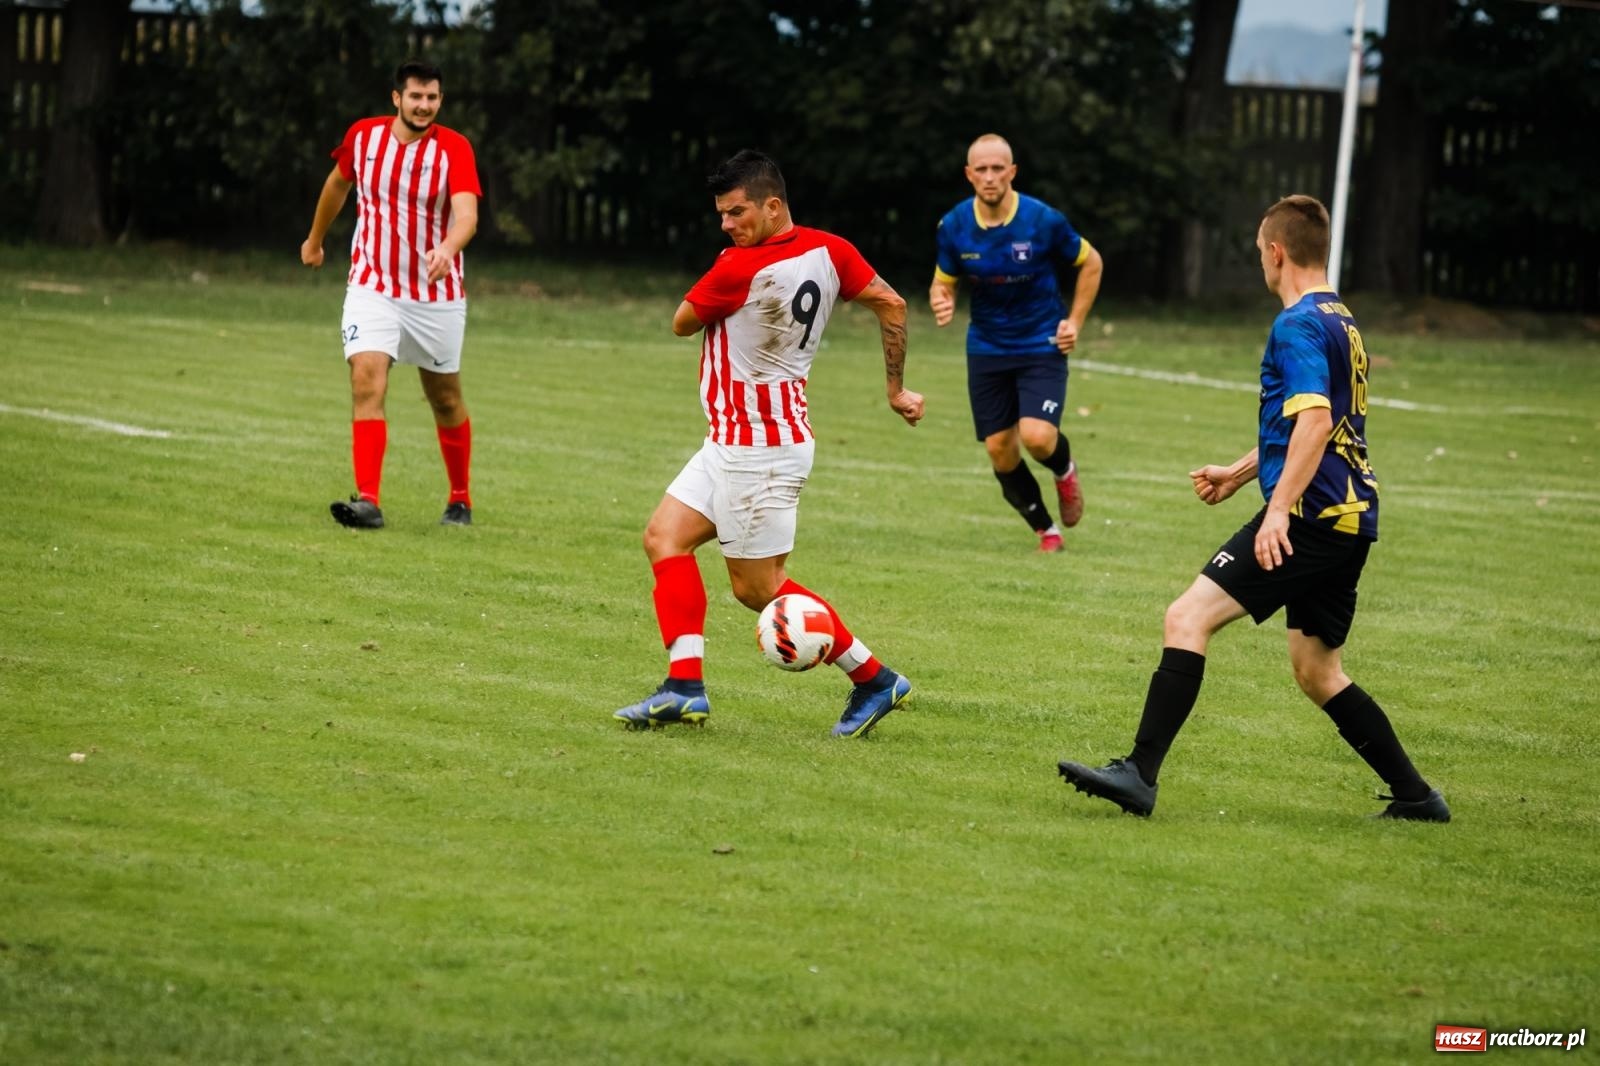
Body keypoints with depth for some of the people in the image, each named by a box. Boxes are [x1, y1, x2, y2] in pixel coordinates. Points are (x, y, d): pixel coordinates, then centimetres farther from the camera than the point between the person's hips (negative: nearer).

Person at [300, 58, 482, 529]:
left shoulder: (454, 148, -13)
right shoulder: (363, 136, -2)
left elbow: (466, 213, -28)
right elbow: (339, 182, 19)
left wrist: (448, 249, -49)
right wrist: (315, 238, 31)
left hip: (437, 295, -1)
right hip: (372, 288, 1)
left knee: (446, 400, 11)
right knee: (366, 382, -19)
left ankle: (460, 500, 30)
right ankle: (367, 501, -25)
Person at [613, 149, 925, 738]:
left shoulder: (739, 269, -22)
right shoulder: (829, 252, 1)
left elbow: (682, 323, -6)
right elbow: (892, 304, 10)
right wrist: (896, 389, 18)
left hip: (757, 451, -10)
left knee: (758, 586, -1)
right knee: (665, 537, 6)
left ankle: (874, 679, 8)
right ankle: (684, 684, -3)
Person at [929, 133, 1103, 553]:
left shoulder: (1044, 221, -16)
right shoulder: (953, 227, -8)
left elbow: (1091, 263, 1)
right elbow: (942, 282, 6)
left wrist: (1074, 322, -3)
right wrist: (940, 301, -19)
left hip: (1042, 345, -3)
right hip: (987, 349, 3)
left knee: (1037, 436, -21)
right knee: (999, 448, 2)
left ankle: (1065, 471, 17)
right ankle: (1046, 530, 23)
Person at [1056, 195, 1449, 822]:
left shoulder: (1299, 325, -11)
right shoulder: (1341, 321, 20)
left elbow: (1315, 420, -24)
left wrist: (1280, 506, -30)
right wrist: (1237, 475, 39)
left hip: (1310, 516, -10)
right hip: (1349, 518, 10)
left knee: (1188, 617, -13)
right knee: (1316, 671, 19)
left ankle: (1139, 774, -22)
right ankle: (1415, 797, 21)